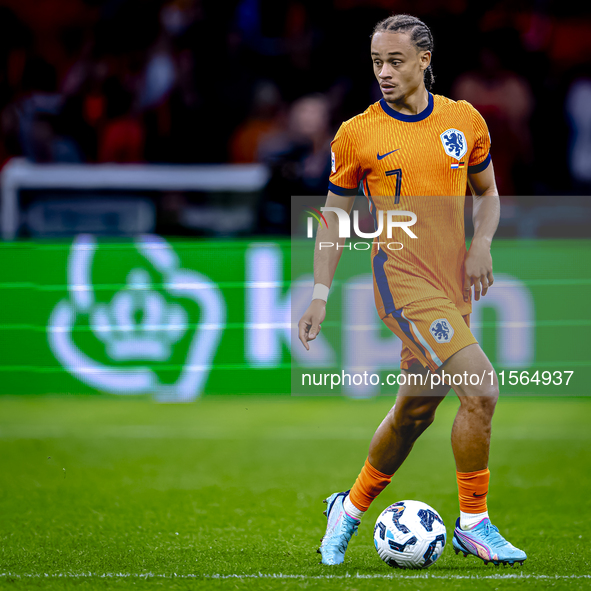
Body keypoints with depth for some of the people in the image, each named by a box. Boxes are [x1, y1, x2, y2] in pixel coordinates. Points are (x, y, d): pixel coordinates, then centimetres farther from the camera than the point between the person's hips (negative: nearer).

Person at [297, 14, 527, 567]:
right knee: (481, 388, -20)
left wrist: (482, 244, -1)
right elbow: (334, 215, 6)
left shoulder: (465, 120, 6)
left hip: (454, 284, 5)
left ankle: (350, 509, 33)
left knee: (415, 411, 13)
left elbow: (486, 192, 19)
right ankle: (474, 523, -8)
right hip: (402, 279, -5)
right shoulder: (357, 134, -3)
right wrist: (319, 295, 1)